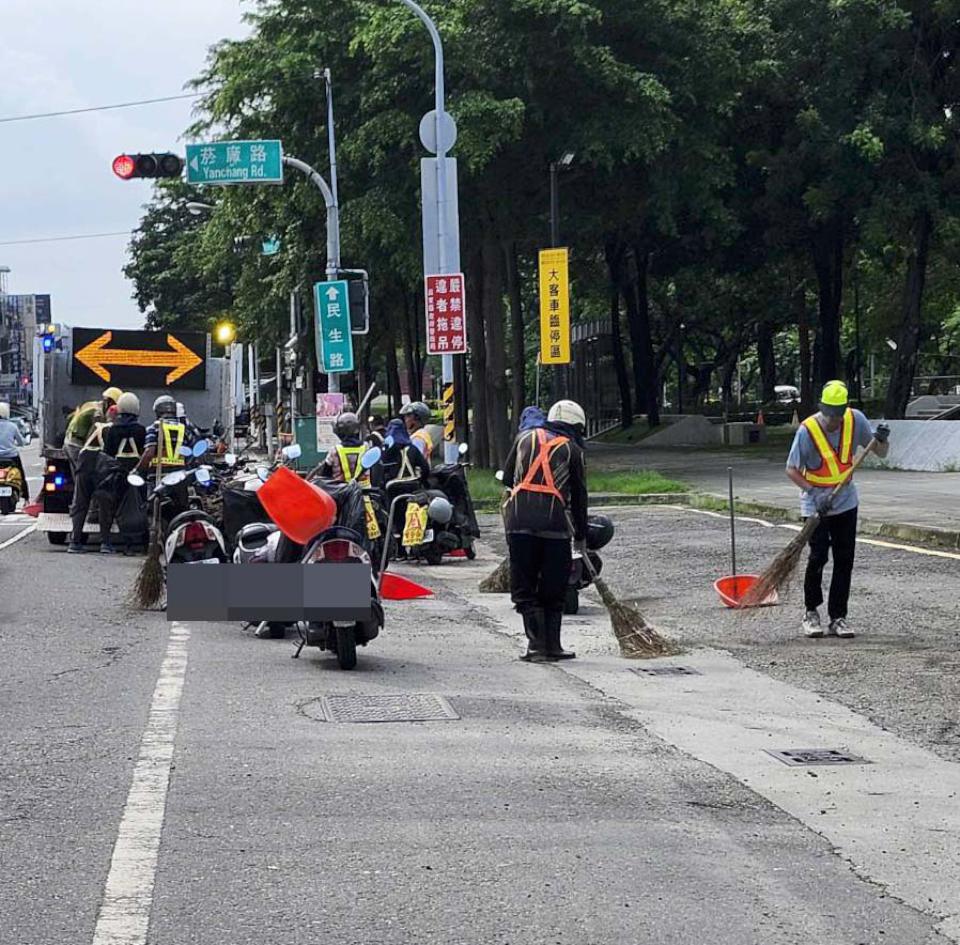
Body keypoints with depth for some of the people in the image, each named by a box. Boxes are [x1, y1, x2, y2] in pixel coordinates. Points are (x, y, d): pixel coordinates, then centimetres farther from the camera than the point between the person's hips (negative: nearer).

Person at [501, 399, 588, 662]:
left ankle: (537, 644, -3)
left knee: (524, 586, 6)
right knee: (553, 589, 9)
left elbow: (507, 476, 18)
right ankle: (552, 646, 10)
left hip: (518, 519, 2)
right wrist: (581, 536, 22)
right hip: (553, 519, -2)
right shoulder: (572, 449, 10)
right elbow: (579, 495, 13)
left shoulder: (526, 437, 17)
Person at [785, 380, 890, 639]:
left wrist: (881, 440, -22)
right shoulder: (807, 430, -19)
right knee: (818, 557, -9)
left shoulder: (856, 420, -9)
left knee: (844, 560, 1)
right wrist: (814, 493, -24)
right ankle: (811, 612, 11)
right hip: (815, 505, -3)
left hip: (846, 502, 3)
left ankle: (837, 618, 8)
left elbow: (880, 453, 1)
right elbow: (791, 470, -12)